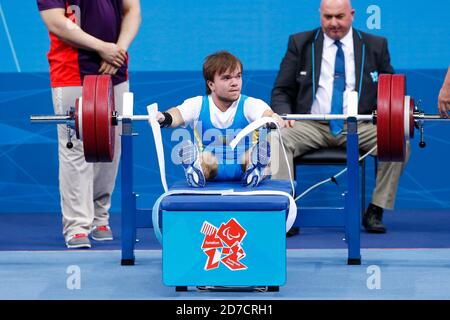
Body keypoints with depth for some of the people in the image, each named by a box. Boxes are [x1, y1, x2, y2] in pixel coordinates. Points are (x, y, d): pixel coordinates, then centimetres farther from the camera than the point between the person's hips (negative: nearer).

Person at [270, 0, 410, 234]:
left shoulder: (376, 46, 12)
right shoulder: (300, 43, 10)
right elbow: (281, 91, 11)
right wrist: (284, 116, -12)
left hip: (359, 127, 0)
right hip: (311, 126, 0)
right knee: (277, 139, -31)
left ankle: (375, 212, -16)